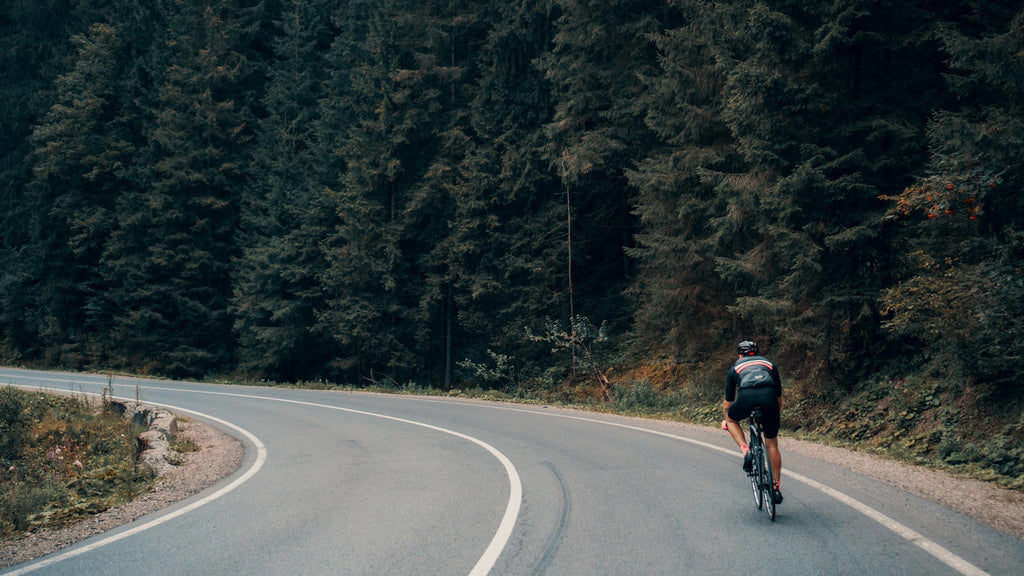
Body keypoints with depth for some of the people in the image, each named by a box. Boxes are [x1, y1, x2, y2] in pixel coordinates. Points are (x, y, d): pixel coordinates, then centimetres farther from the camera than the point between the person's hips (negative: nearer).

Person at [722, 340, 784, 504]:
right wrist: (775, 416, 55)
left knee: (731, 419, 31)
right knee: (772, 445, 16)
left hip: (747, 397, -2)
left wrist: (726, 420, 53)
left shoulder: (736, 367, 30)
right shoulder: (769, 364, 34)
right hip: (769, 398, 2)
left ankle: (745, 450, 9)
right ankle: (777, 487, 16)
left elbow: (728, 402, 36)